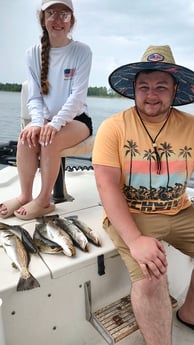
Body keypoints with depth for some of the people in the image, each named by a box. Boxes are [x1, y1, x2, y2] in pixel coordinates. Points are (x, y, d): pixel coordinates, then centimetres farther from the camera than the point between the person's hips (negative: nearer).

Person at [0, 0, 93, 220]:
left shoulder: (81, 51, -6)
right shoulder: (33, 54, 4)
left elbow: (78, 96, -16)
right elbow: (34, 97, -2)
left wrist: (55, 123, -29)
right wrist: (38, 122, -23)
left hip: (76, 119, -3)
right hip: (47, 120, 3)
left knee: (49, 140, -32)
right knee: (27, 136, -28)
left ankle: (43, 200, -16)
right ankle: (24, 196, -16)